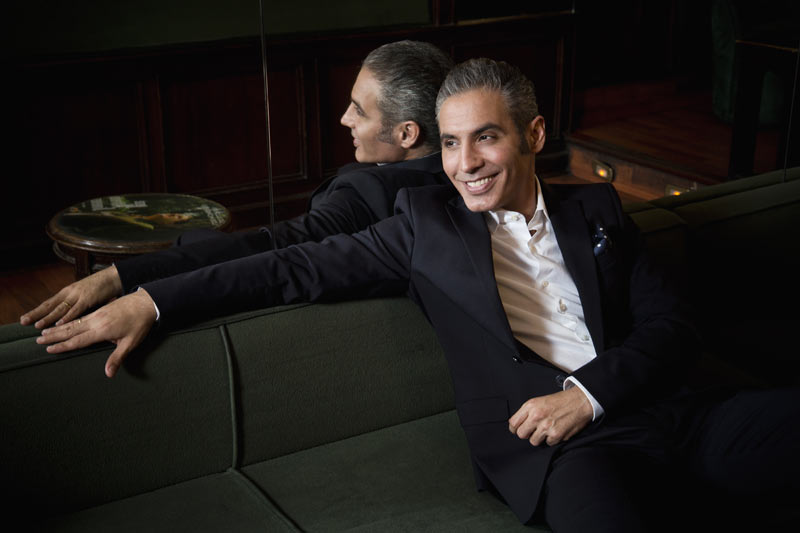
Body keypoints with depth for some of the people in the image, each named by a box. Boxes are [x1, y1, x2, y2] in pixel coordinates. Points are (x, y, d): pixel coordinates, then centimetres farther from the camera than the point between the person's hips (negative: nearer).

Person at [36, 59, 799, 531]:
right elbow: (299, 267, 9)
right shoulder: (426, 224, 12)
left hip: (661, 411, 4)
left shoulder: (594, 209, 17)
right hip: (563, 447, -3)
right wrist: (149, 299, 3)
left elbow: (671, 325, 12)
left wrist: (589, 393, -6)